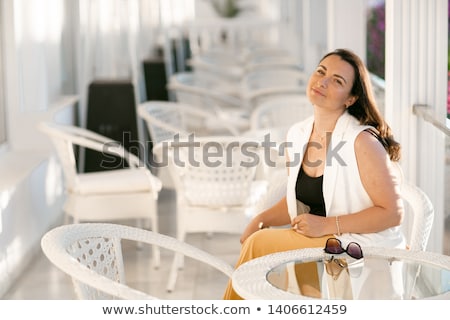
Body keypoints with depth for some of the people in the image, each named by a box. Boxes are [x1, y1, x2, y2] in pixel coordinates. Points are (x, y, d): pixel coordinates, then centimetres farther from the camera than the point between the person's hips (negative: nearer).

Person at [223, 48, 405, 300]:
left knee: (260, 244, -16)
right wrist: (262, 220, 0)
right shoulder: (298, 135, 6)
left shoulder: (362, 140, -17)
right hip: (316, 242, 7)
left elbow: (392, 212, -16)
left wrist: (327, 225, -19)